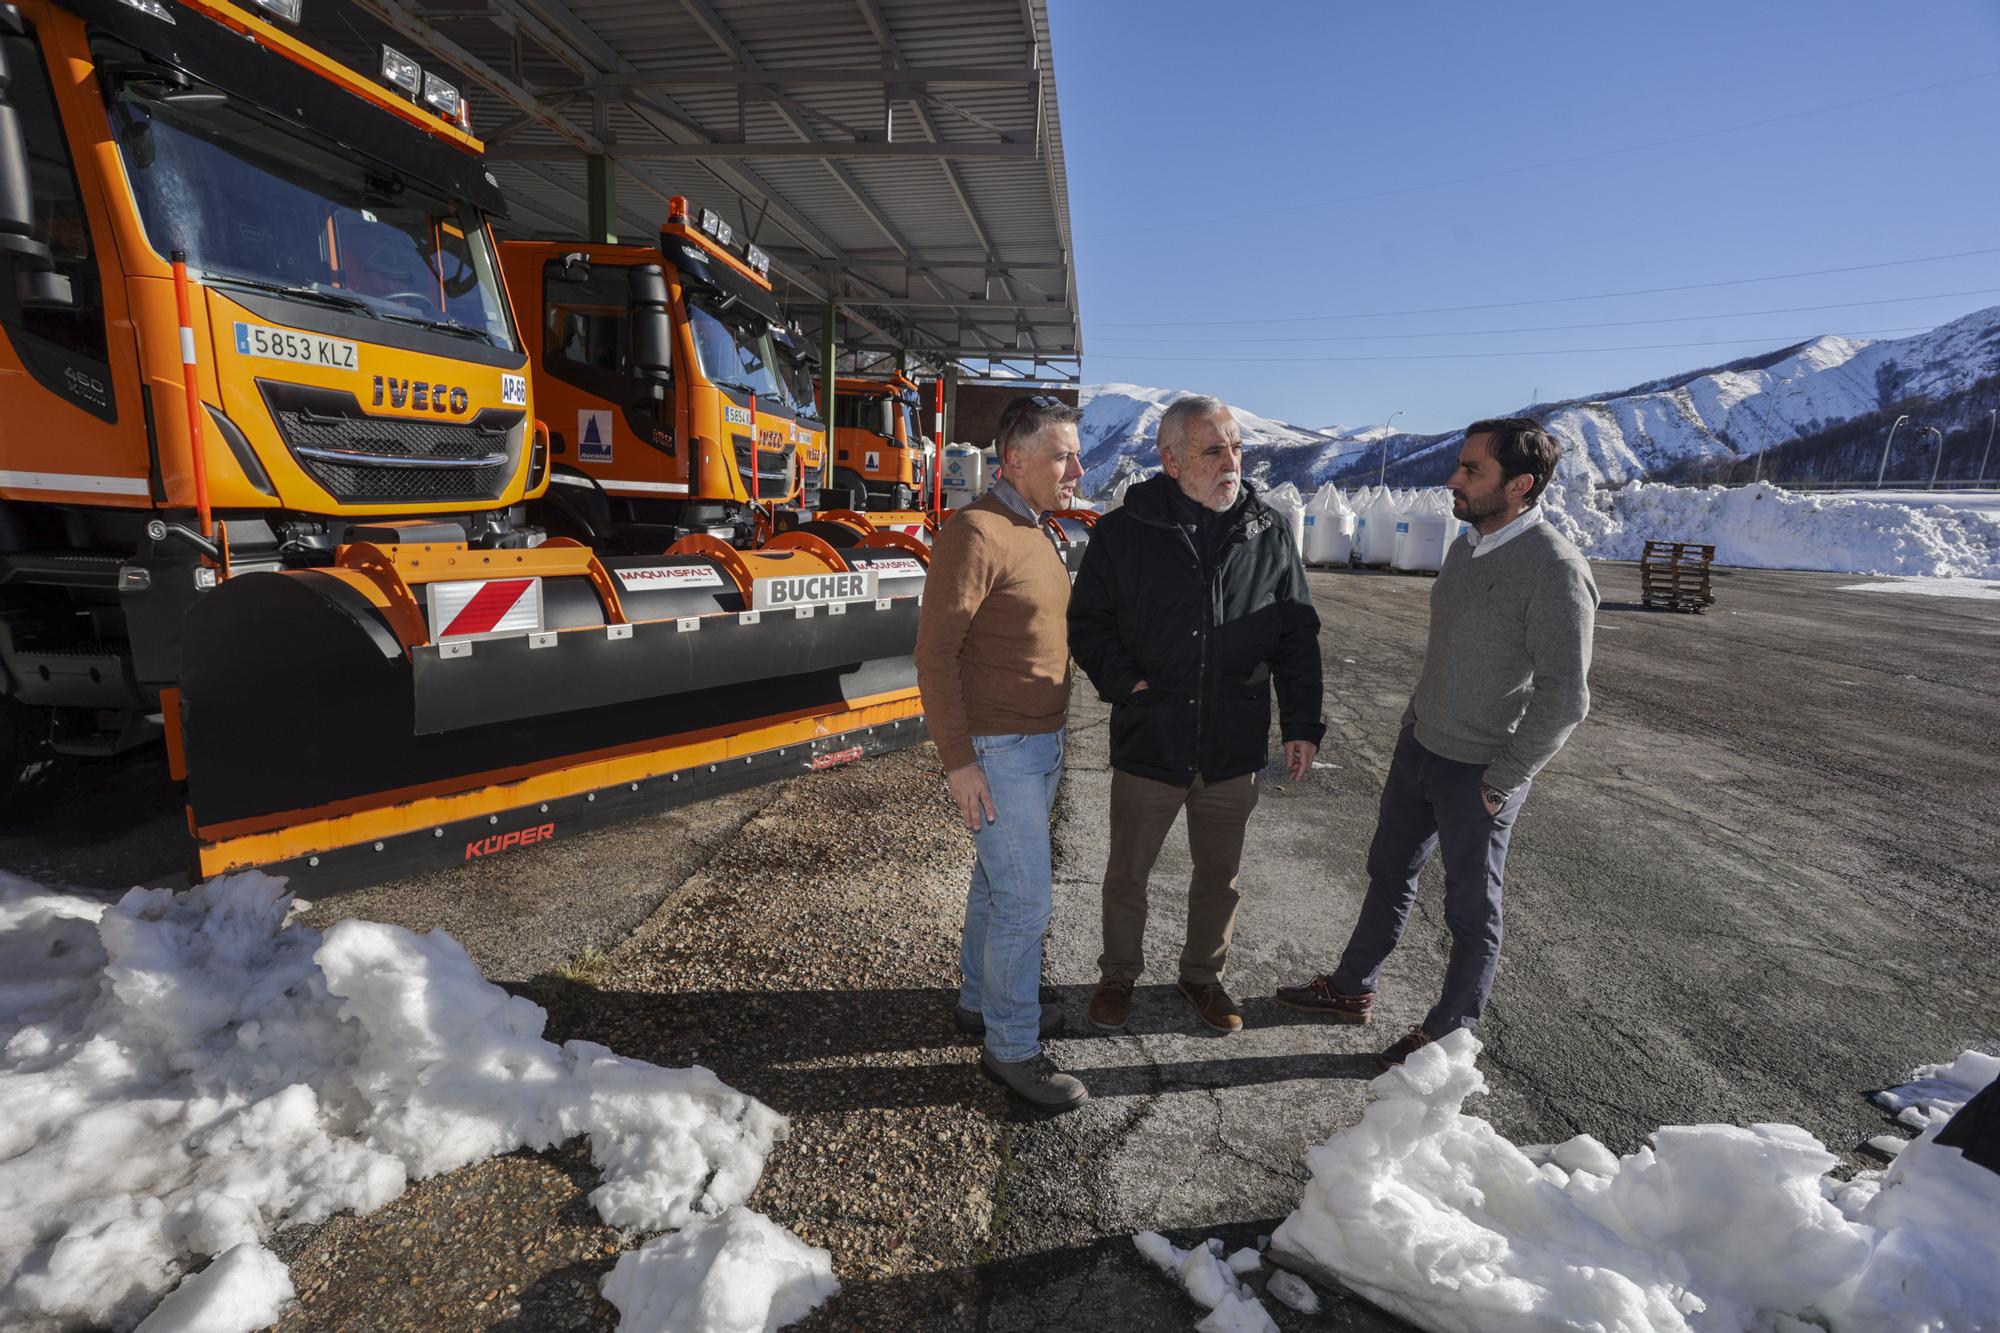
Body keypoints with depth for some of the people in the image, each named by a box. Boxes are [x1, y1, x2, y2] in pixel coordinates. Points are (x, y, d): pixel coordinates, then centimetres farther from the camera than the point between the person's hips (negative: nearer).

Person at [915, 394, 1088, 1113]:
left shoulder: (1036, 532, 10)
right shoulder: (974, 532, -19)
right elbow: (935, 651, -20)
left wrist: (1050, 733, 18)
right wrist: (957, 760, -20)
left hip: (1039, 742, 9)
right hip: (996, 752, -9)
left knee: (999, 883, 20)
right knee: (1026, 899, -2)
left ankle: (983, 999, 37)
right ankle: (1011, 1047, 16)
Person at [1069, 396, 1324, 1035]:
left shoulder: (1270, 534, 0)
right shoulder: (1123, 532, -7)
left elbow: (1298, 637, 6)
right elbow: (1087, 622, 0)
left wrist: (1301, 724, 2)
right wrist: (1124, 682, -14)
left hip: (1235, 749, 2)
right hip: (1148, 744, -2)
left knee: (1219, 876, 19)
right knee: (1127, 874, 15)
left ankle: (1203, 974, 43)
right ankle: (1118, 975, 39)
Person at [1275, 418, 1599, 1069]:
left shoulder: (1555, 572, -22)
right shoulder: (1466, 546, 3)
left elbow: (1563, 699, -22)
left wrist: (1498, 784, -16)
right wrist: (1412, 722, 13)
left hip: (1479, 773, -8)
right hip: (1420, 747, 8)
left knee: (1472, 909, 11)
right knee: (1388, 871, 20)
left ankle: (1449, 1033, 31)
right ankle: (1352, 989, 39)